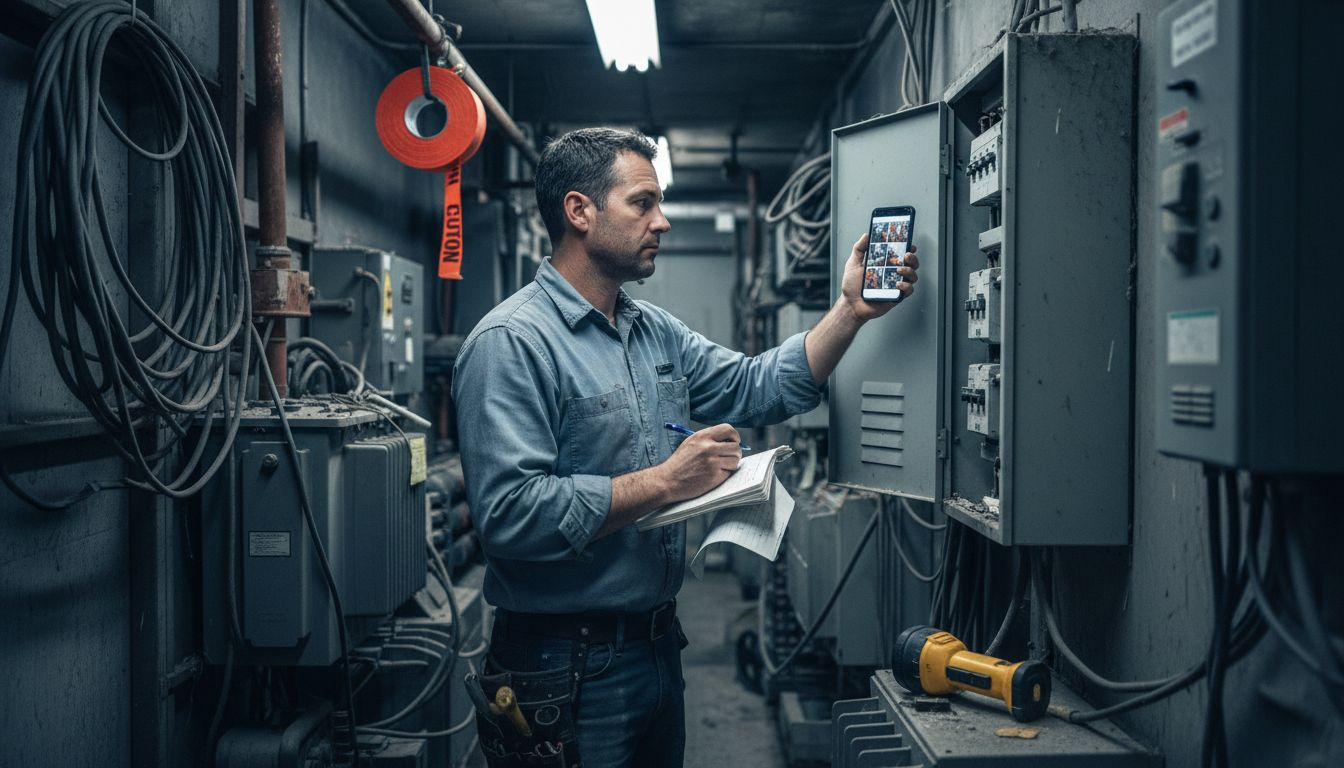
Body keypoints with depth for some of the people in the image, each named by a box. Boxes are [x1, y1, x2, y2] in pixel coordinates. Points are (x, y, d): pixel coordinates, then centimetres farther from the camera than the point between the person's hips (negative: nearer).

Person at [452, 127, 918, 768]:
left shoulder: (657, 332, 10)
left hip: (658, 643, 8)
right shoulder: (512, 342, -18)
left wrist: (851, 310, 0)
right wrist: (664, 482, -23)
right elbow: (510, 514, -27)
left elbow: (757, 389, 12)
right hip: (567, 670, -8)